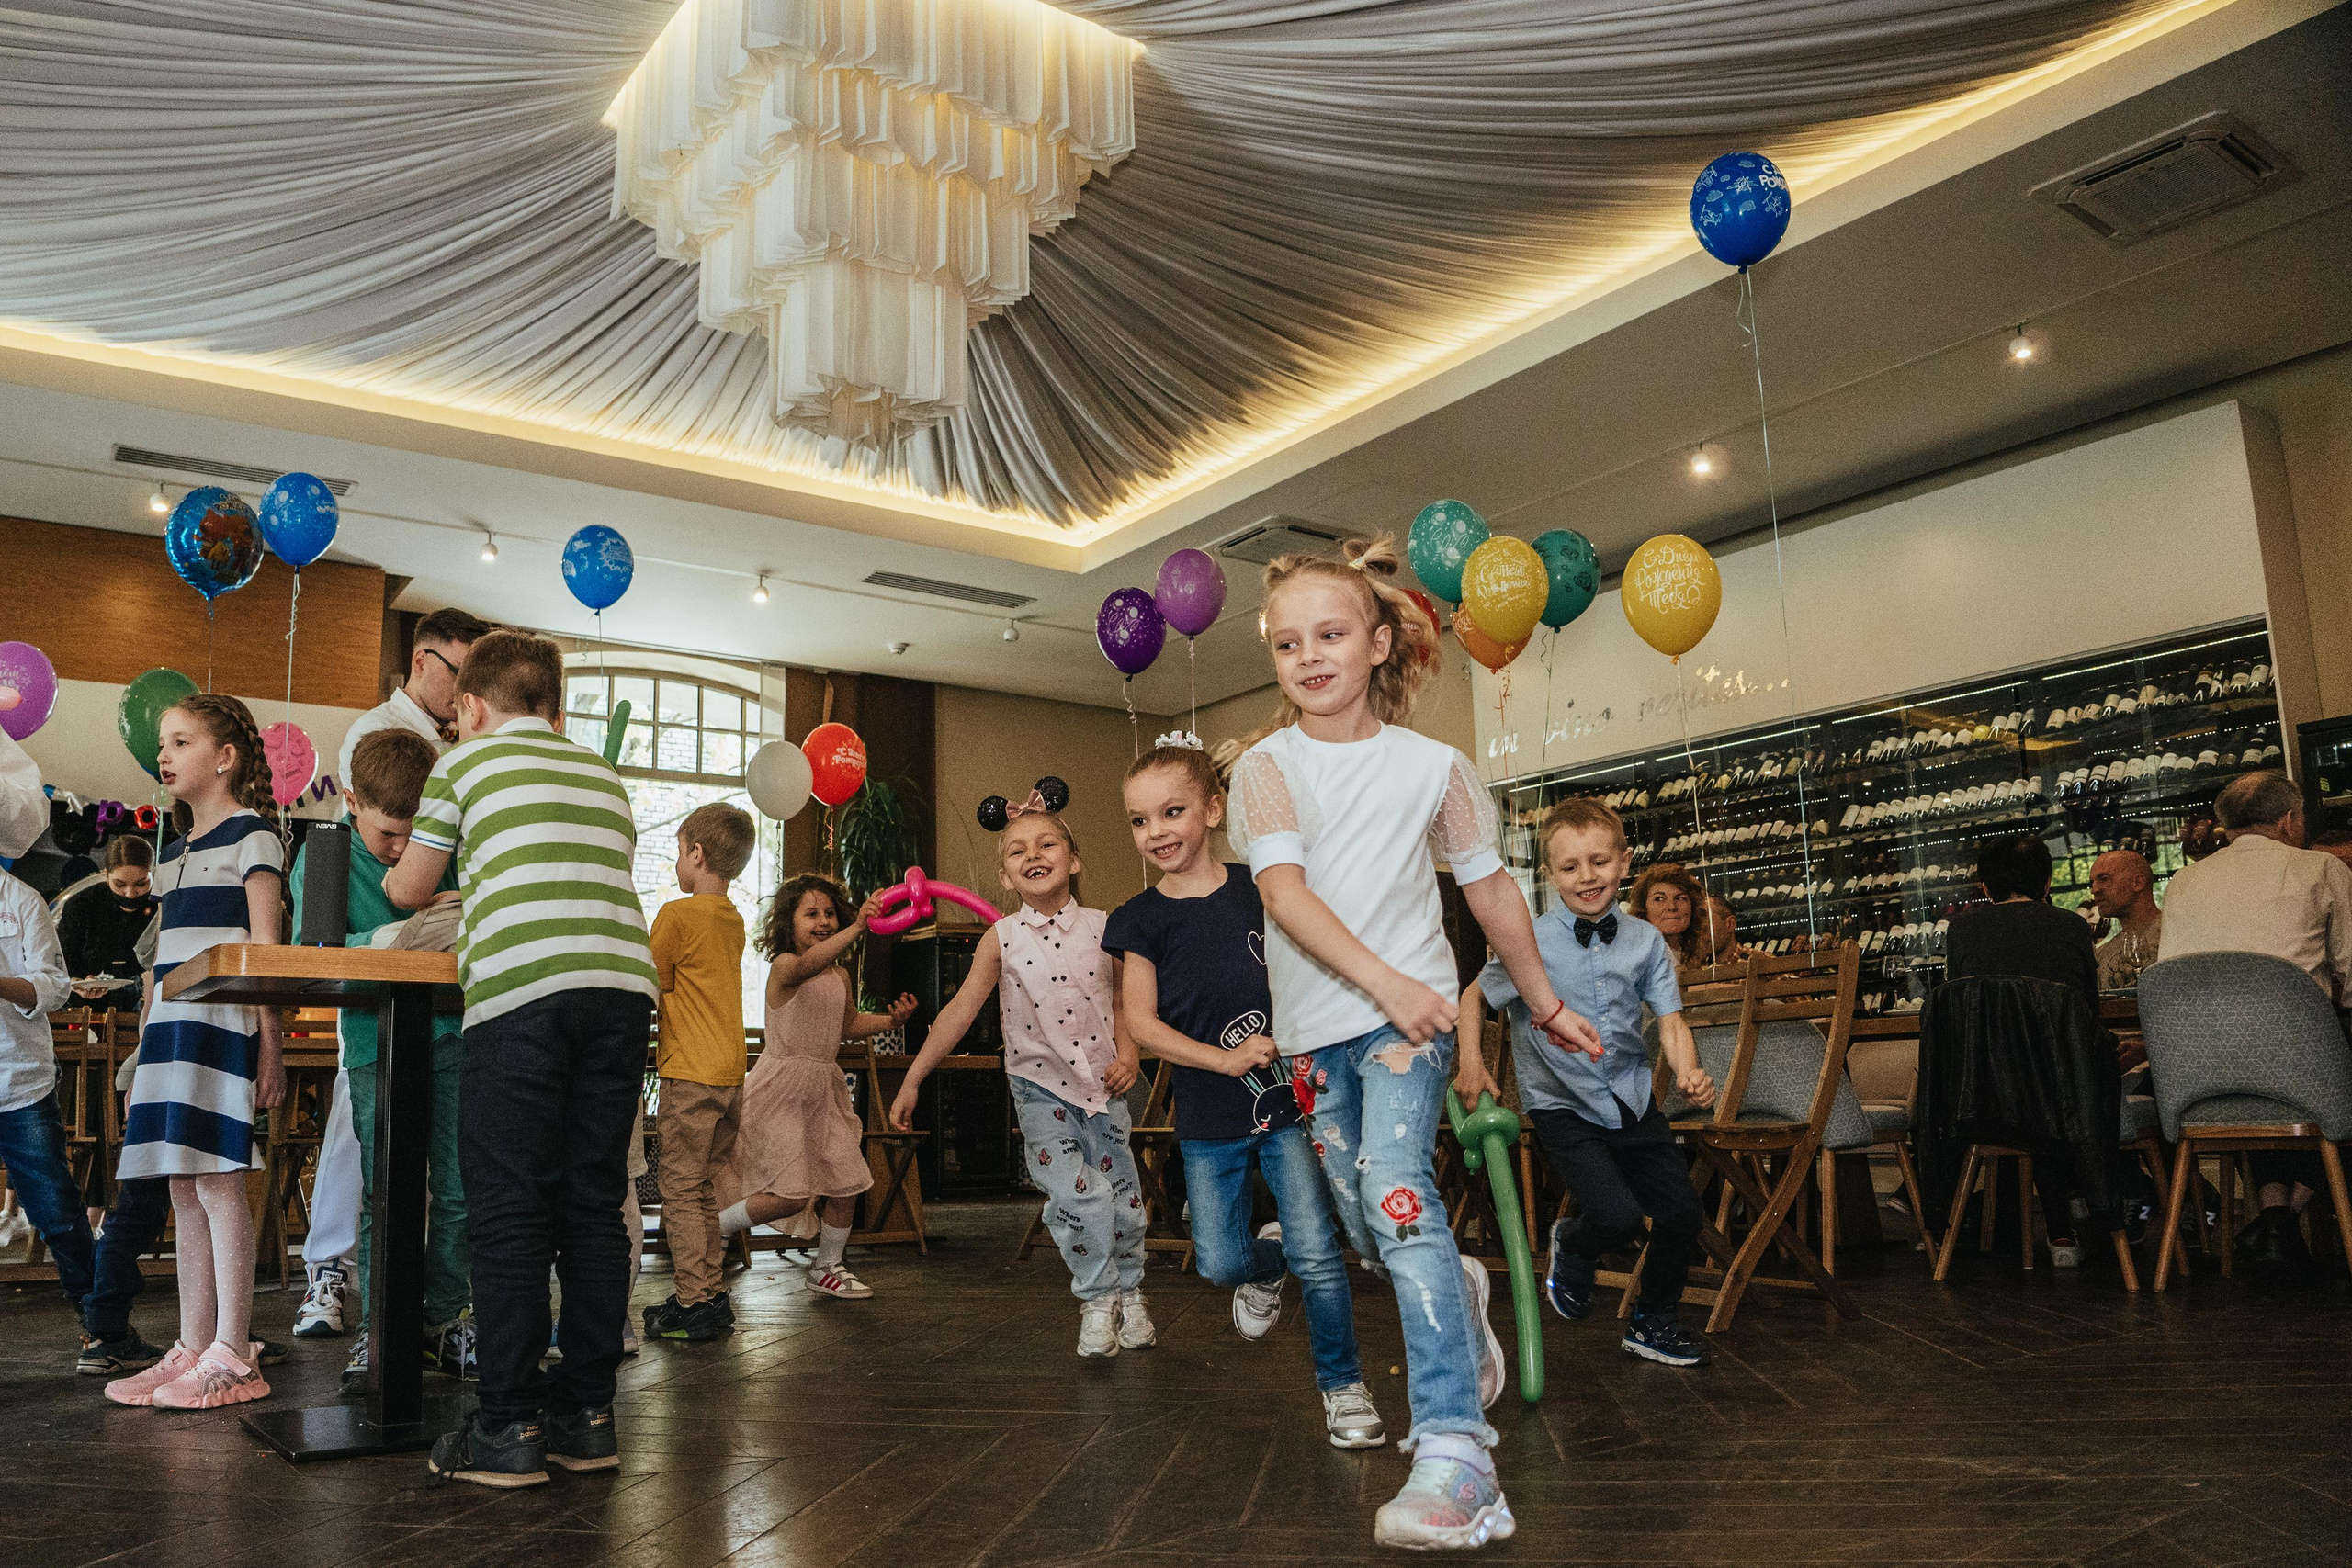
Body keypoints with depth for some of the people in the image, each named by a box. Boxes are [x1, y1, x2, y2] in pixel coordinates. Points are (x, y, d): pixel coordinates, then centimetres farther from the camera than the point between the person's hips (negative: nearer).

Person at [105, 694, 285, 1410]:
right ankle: (192, 1348, 13)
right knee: (183, 1190, 8)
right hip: (169, 1029, 8)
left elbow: (265, 948, -9)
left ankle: (233, 1356, -5)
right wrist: (143, 1049, 18)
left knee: (217, 1183, -9)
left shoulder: (252, 835, -2)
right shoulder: (172, 852, 21)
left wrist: (269, 1045, -13)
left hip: (223, 1024, -8)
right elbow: (163, 960, 22)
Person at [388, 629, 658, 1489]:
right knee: (593, 1205, 9)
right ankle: (586, 1414, 15)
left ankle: (509, 1428, 4)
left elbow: (408, 888, 22)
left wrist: (395, 877, 46)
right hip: (623, 986, 5)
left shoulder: (467, 760, 14)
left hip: (521, 992, -4)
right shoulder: (604, 776, 25)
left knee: (509, 1212, 1)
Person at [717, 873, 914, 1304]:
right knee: (791, 1194, -12)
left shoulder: (841, 976, 9)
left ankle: (827, 1267, 26)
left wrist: (891, 1020, 5)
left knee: (846, 1182, 5)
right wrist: (858, 927, -53)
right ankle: (714, 1227, 13)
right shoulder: (783, 967, -13)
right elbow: (808, 965, -38)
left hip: (824, 1090, 7)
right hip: (780, 1090, -7)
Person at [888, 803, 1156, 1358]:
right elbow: (959, 1011, -4)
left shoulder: (1102, 928, -5)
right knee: (1075, 1195, -14)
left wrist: (1128, 1055, -8)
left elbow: (1124, 1000, 7)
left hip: (1102, 1082, 2)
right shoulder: (1002, 938, -7)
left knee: (1122, 1191, 7)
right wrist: (912, 1079, -4)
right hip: (1040, 1087, -1)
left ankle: (1129, 1292, 31)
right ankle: (1097, 1298, 8)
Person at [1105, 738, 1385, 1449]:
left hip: (1286, 1101, -1)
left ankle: (1343, 1387, 15)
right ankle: (1267, 1264, 38)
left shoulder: (1261, 892, -3)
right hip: (1207, 1120, 1)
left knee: (1316, 1255, -6)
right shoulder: (1141, 921, -2)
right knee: (1219, 1262, 2)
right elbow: (1141, 1024, -5)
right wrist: (1225, 1059, -16)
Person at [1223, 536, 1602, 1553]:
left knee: (1395, 1188, -22)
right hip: (1315, 1023, 3)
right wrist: (1381, 979, -27)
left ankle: (1455, 1451, -23)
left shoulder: (1433, 766, -1)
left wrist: (1547, 1005, 16)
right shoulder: (1266, 766, -3)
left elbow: (1490, 889, 10)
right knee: (1366, 1222, 12)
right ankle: (1457, 1292, 45)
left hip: (1410, 1009, -3)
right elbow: (1285, 892, -16)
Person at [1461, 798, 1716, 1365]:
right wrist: (1470, 1061, -11)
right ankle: (1572, 1245, 19)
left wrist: (1689, 1073, -21)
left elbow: (1670, 1019, -2)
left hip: (1632, 1100, 4)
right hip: (1564, 1107, -4)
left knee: (1683, 1214, 2)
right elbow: (1474, 995, 2)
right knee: (1618, 1216, -19)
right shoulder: (1530, 941, -11)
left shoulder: (1644, 941, -1)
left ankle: (1652, 1322, 28)